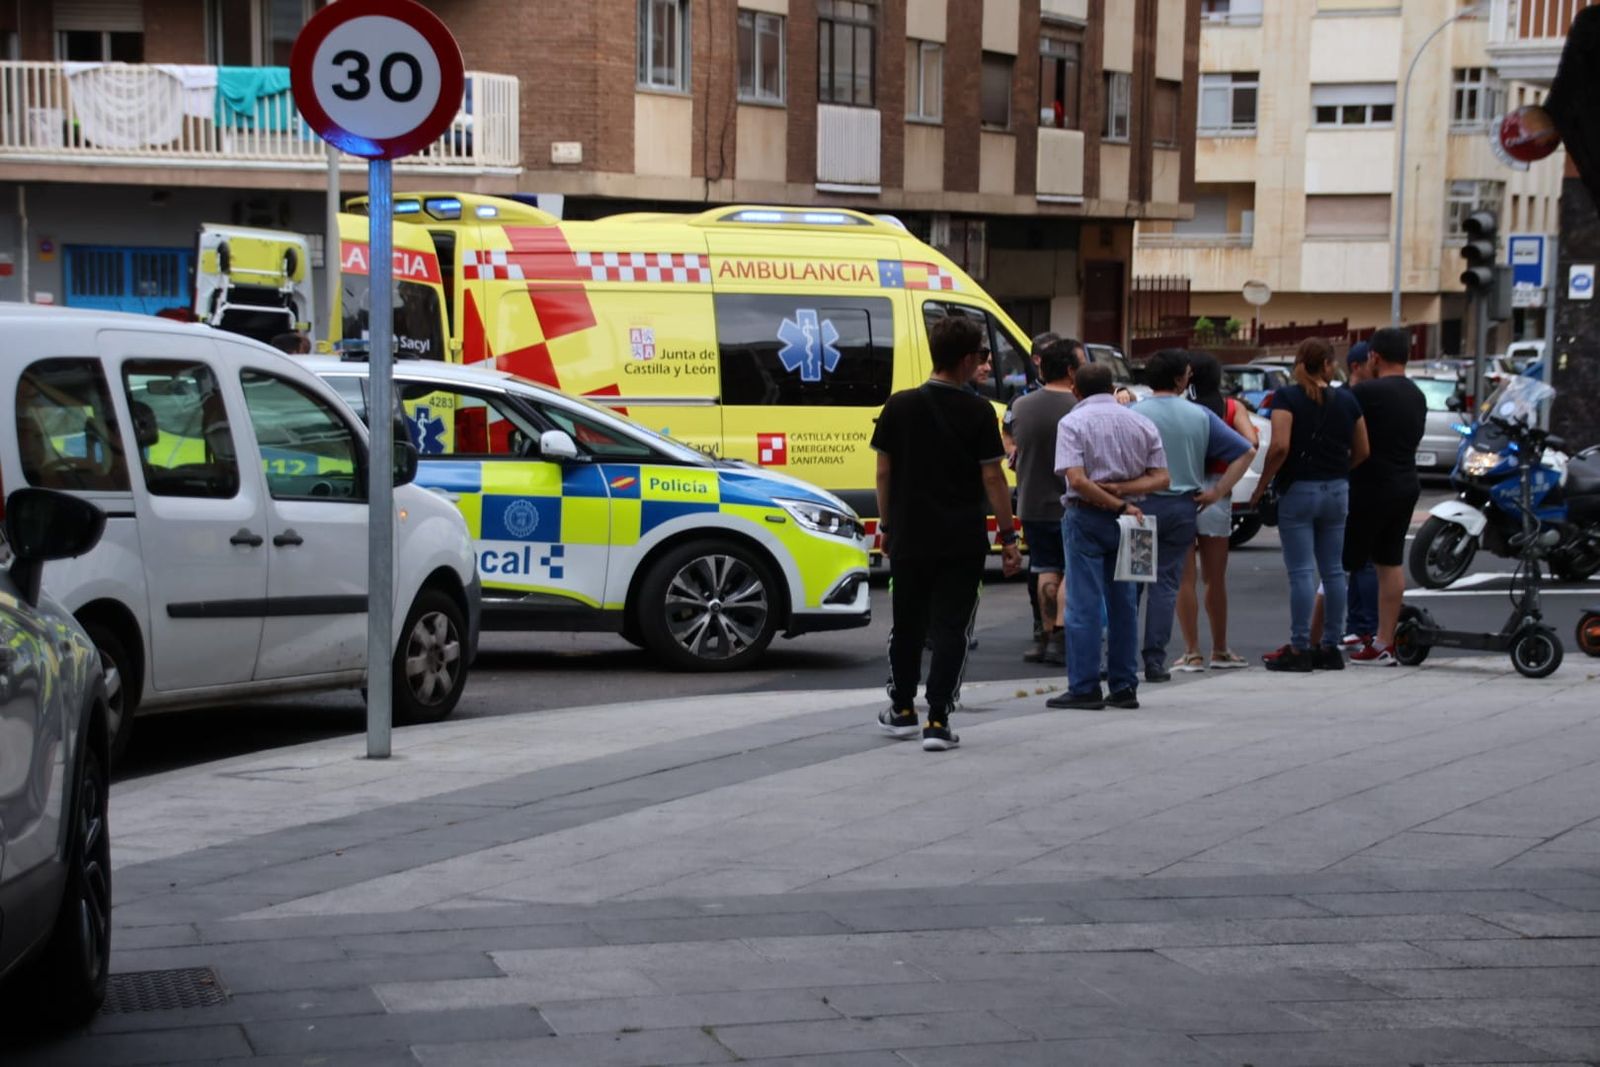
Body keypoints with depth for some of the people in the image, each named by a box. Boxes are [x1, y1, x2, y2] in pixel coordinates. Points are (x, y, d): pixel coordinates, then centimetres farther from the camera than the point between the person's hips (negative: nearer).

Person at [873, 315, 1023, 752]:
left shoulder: (900, 406, -1)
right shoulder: (978, 412, -8)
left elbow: (884, 472, 3)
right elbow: (992, 478, -8)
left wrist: (886, 526, 14)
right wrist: (1008, 537, -3)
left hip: (909, 537, 3)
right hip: (962, 541, -3)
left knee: (908, 624, 16)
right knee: (950, 628, 1)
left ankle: (902, 711, 29)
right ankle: (937, 721, -5)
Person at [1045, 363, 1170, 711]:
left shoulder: (1073, 423, -6)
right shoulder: (1141, 423, 8)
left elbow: (1077, 480, -18)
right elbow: (1160, 478, 2)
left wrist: (1120, 505, -14)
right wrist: (1122, 490, -9)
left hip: (1086, 516, -5)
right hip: (1126, 522, 5)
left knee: (1083, 604, -3)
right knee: (1124, 603, 11)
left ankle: (1084, 688, -4)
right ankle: (1125, 687, 14)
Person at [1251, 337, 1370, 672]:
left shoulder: (1287, 397, -9)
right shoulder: (1347, 400, 5)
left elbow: (1280, 446, -20)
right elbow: (1362, 452, 9)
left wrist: (1262, 486, -11)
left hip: (1299, 490, -4)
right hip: (1337, 491, 5)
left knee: (1302, 573, -4)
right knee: (1333, 571, 10)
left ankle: (1299, 649, -3)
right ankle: (1331, 648, 14)